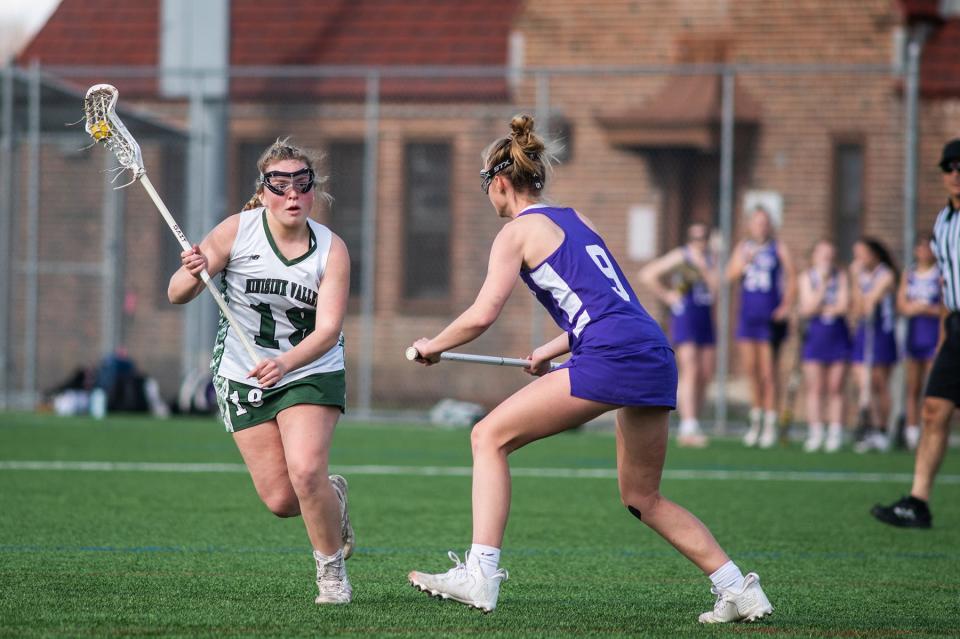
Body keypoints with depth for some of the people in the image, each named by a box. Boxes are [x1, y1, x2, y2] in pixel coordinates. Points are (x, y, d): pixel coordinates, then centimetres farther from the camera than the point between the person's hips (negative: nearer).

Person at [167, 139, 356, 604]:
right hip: (242, 377, 1)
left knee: (305, 472, -23)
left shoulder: (332, 250, -11)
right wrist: (193, 274, -29)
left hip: (311, 373, -1)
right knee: (280, 500, -4)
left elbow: (328, 330, -20)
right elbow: (177, 295, -6)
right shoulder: (238, 230, -10)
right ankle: (331, 498, 32)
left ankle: (332, 570, 1)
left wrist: (284, 362, -39)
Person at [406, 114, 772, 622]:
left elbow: (482, 315, -2)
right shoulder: (576, 219, 26)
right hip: (656, 357, 8)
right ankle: (739, 590, 14)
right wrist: (551, 351, 40)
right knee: (643, 498, 19)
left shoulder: (518, 231, 4)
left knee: (490, 437, 1)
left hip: (610, 358, -8)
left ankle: (480, 576, -9)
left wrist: (432, 346, 15)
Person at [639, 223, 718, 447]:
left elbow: (715, 286, -2)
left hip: (705, 320, 6)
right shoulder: (680, 257, -4)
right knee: (690, 371, -16)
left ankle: (691, 427, 14)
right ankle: (689, 428, -22)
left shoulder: (710, 259, 11)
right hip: (684, 318, -6)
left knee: (705, 376, 5)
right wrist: (666, 296, -7)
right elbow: (648, 275, -8)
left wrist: (702, 267, -12)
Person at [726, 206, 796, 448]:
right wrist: (745, 261, -16)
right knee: (751, 370, 7)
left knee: (768, 372, -5)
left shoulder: (779, 249, 2)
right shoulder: (743, 247, 11)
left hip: (769, 318, -4)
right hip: (747, 317, 4)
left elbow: (791, 279, -1)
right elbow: (731, 275, 1)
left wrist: (786, 306, -11)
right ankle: (756, 419, 20)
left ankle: (770, 424, -1)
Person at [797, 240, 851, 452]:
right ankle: (815, 434, 2)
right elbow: (807, 309, -7)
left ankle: (835, 434, 2)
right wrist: (822, 285, -12)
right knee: (814, 388, -1)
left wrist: (821, 309, -5)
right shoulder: (807, 277, 3)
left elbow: (843, 306, -5)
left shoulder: (841, 277, 4)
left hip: (838, 337, 0)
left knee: (835, 389, 1)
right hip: (815, 337, 0)